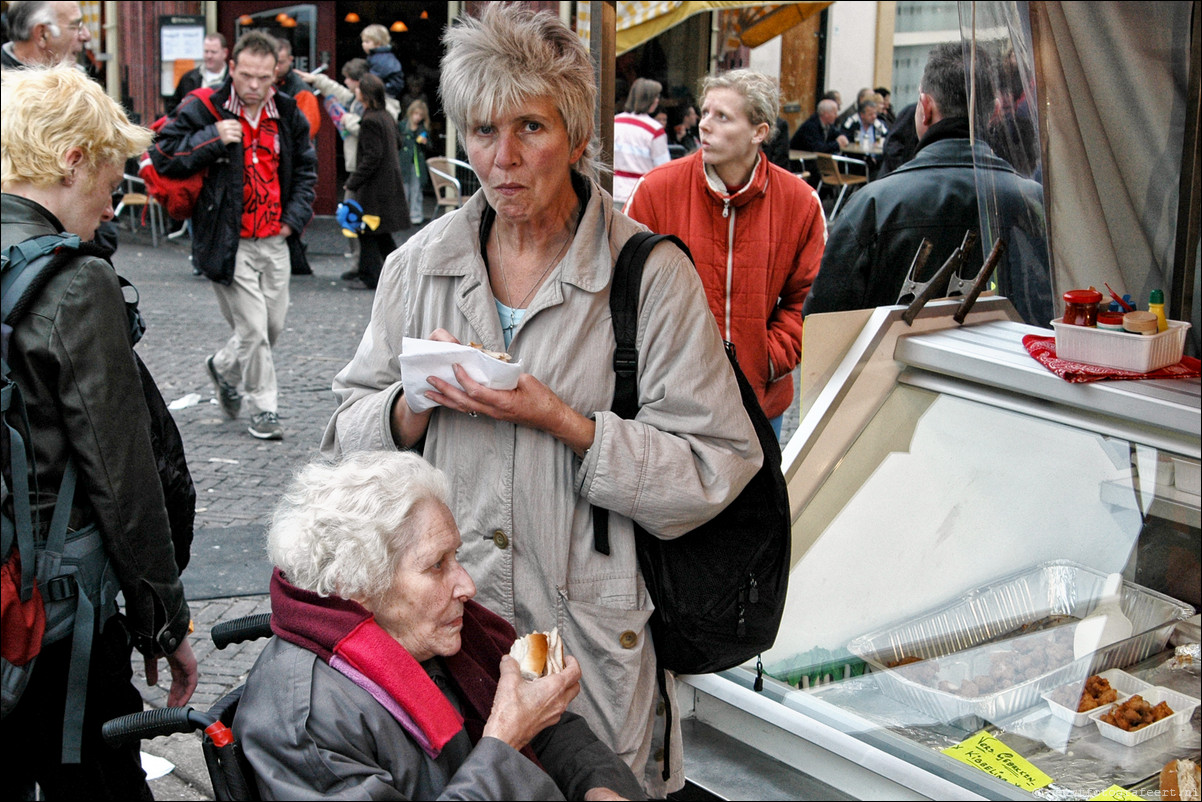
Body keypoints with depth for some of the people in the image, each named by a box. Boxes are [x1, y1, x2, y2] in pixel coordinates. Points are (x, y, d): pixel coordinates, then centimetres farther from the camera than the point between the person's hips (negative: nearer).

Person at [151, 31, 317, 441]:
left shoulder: (288, 114, 6)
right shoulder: (203, 110, -8)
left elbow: (306, 168, 20)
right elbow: (162, 156, -10)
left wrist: (294, 216, 9)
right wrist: (212, 138, -21)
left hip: (274, 241, 5)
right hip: (228, 242, -5)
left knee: (274, 324, 12)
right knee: (253, 329, -6)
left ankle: (224, 367, 41)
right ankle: (264, 408, 11)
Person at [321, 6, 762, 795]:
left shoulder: (652, 274, -9)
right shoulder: (420, 263, 4)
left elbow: (714, 469, -13)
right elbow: (347, 436, 8)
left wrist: (558, 418, -21)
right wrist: (417, 403, -13)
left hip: (590, 634, -3)